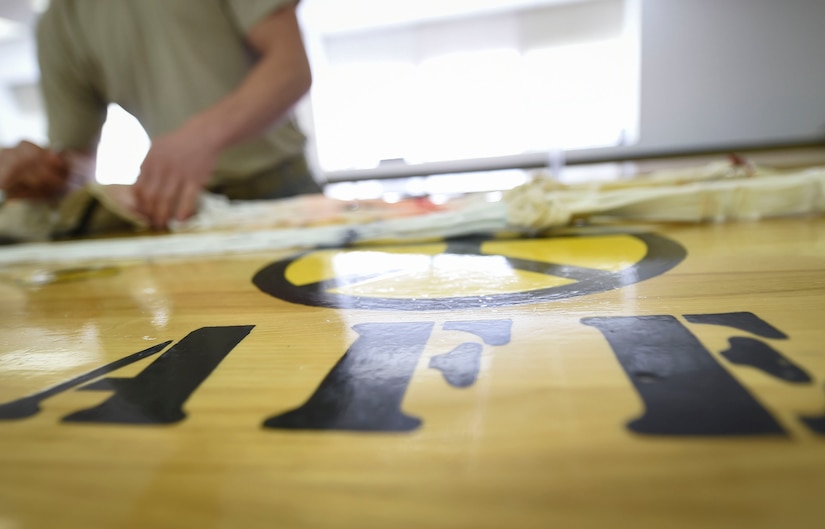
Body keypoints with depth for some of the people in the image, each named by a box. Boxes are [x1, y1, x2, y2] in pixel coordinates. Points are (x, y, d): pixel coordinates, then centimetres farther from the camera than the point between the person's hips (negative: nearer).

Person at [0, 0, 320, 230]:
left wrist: (206, 132, -26)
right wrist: (41, 174, -11)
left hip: (281, 188, -2)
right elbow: (76, 161, 14)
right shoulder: (56, 27, 10)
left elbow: (292, 65, -10)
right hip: (190, 211, 3)